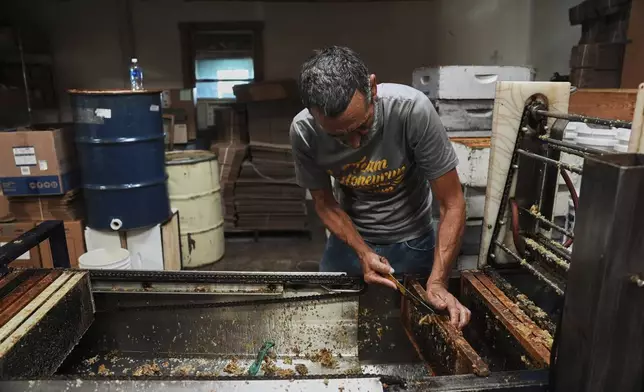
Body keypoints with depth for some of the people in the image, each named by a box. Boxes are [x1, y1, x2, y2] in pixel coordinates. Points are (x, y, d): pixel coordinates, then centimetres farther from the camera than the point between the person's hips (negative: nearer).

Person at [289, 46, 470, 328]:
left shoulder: (412, 109, -31)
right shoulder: (303, 131, -24)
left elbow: (452, 204, -23)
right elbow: (324, 202, -8)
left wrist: (437, 283, -29)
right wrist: (362, 253, -21)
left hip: (410, 242, -1)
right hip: (348, 236, 2)